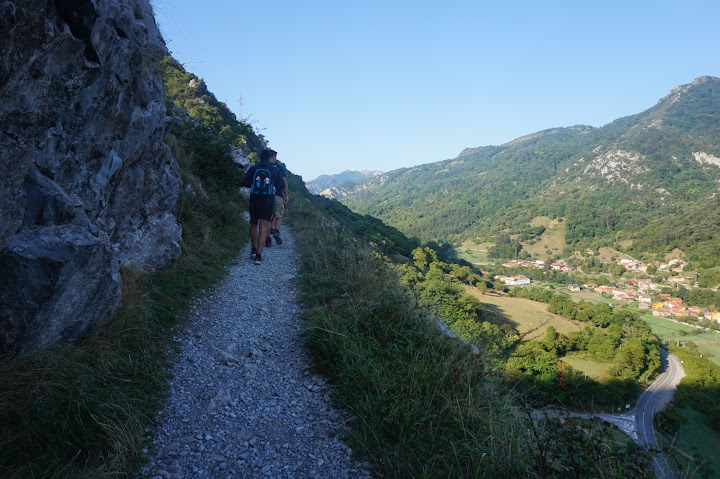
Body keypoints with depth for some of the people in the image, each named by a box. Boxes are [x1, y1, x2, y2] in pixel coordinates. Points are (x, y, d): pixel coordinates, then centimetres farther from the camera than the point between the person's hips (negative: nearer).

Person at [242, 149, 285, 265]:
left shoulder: (253, 168, 3)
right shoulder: (275, 170, 2)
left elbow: (245, 182, -2)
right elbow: (282, 185, 2)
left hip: (254, 199, 2)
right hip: (268, 200, -2)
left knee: (254, 224, 20)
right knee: (264, 226, -3)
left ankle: (253, 250, 24)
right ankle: (258, 255, -10)